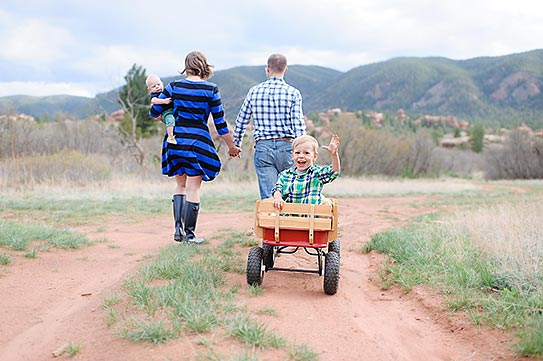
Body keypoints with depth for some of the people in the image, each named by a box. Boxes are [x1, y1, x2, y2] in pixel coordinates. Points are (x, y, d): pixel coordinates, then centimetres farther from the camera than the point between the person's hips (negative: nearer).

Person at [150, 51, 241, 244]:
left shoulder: (174, 86, 4)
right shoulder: (211, 89, -3)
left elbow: (154, 112, 9)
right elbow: (220, 123, -2)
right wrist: (232, 146, 9)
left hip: (175, 140, 3)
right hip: (198, 141, -3)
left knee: (180, 184, 18)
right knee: (193, 188, 2)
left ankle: (178, 228, 9)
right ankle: (189, 234, 6)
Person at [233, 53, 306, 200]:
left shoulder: (254, 91, 5)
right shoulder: (293, 93, -2)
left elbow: (241, 122, 12)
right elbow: (299, 127, -7)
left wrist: (235, 145, 26)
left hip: (262, 148, 1)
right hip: (286, 147, -1)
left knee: (268, 198, -1)